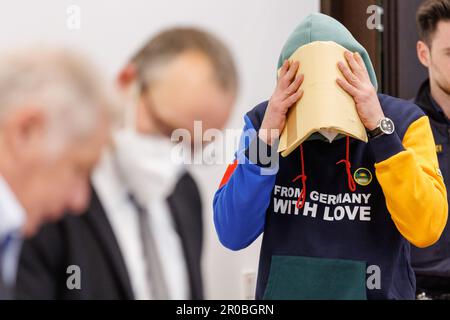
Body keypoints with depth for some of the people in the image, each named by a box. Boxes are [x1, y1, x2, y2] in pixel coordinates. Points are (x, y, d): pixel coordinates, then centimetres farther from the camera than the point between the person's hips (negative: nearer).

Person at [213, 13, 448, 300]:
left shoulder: (402, 121, -12)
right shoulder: (264, 121, -8)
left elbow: (426, 229, -23)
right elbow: (233, 235, -14)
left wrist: (380, 128, -26)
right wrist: (266, 138, -23)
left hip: (374, 292, -1)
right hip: (283, 290, 1)